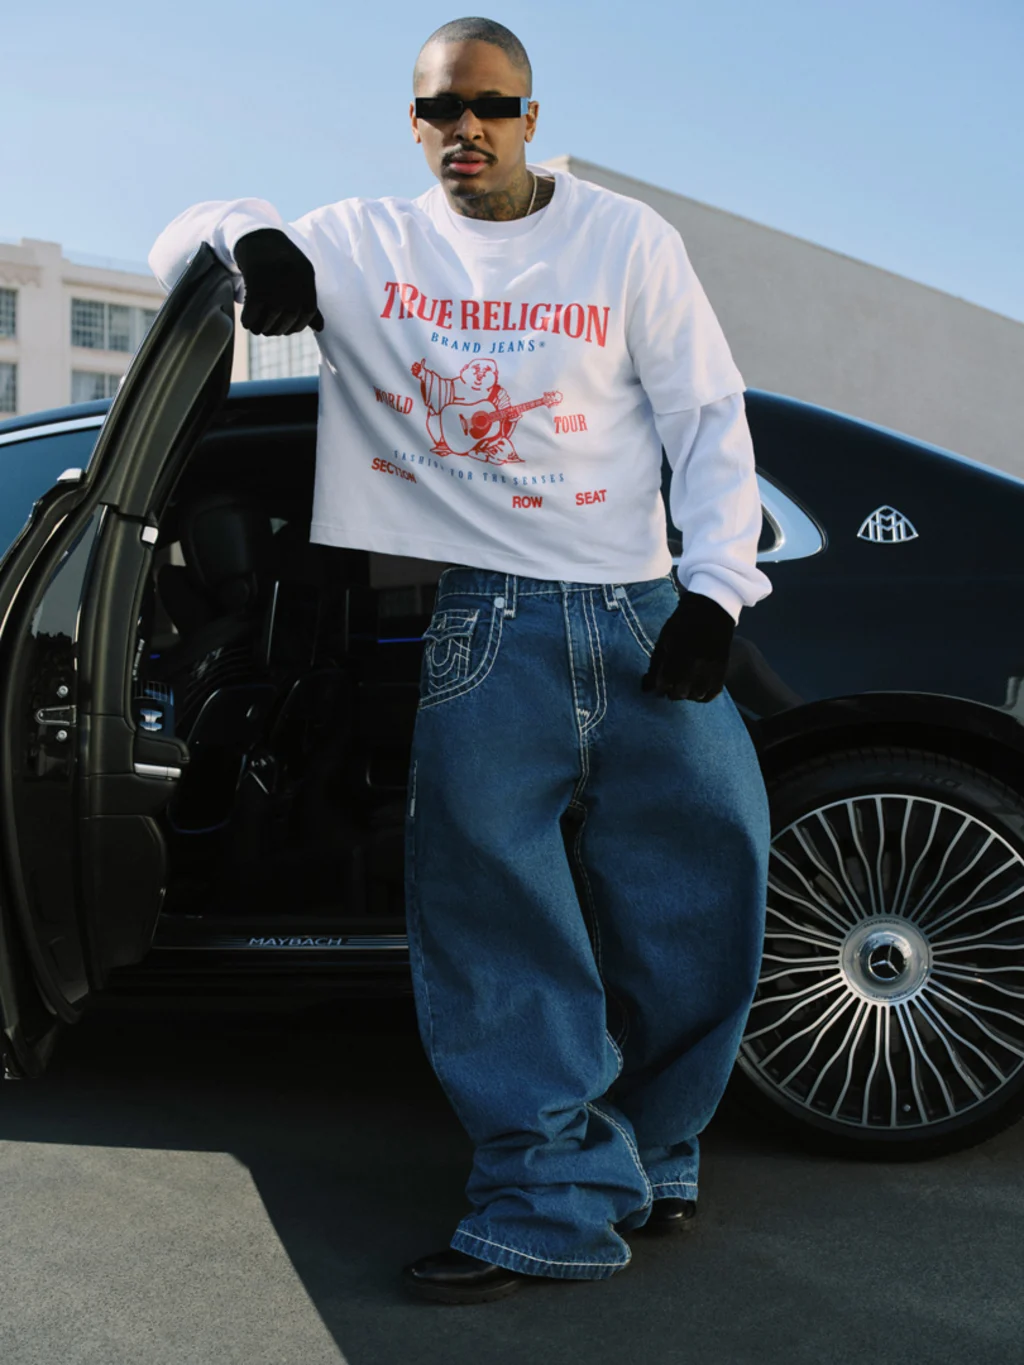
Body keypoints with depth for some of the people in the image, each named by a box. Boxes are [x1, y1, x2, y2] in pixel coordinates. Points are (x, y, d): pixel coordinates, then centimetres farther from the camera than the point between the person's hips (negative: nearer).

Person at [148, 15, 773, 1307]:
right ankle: (558, 1191, -3)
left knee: (708, 872, -1)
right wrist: (250, 233, -12)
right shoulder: (368, 243, 11)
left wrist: (713, 591, -5)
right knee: (485, 886, -11)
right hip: (489, 619, 0)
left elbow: (709, 419, 7)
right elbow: (179, 245, 13)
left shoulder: (627, 239, 9)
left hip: (642, 608, 1)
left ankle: (649, 1150, 19)